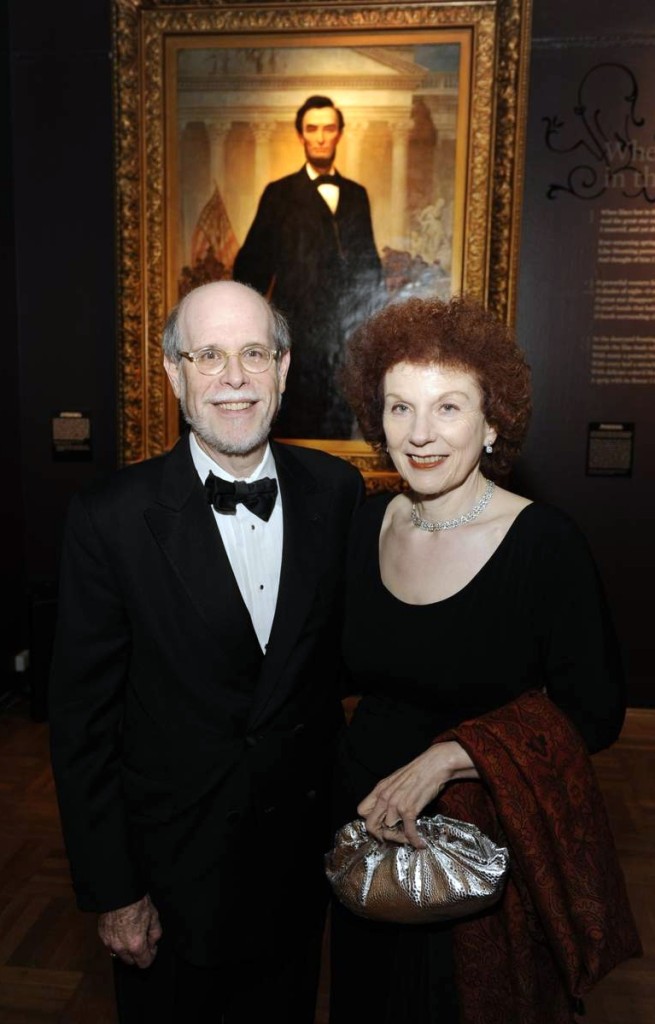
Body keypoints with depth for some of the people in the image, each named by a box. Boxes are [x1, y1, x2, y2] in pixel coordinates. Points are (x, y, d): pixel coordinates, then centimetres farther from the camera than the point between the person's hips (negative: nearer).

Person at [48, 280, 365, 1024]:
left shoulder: (336, 491, -8)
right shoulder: (111, 518, -17)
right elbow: (81, 721, -12)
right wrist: (111, 893, -8)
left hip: (301, 857, 3)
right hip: (173, 870, -2)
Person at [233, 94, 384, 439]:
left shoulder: (356, 194, 14)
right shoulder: (280, 193, 4)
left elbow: (368, 261, 16)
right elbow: (253, 262, 1)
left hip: (347, 334, 3)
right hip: (297, 332, -3)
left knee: (341, 425, 8)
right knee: (295, 427, 1)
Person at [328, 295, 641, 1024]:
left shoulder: (545, 542, -20)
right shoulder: (366, 524, -5)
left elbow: (596, 712, -18)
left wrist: (449, 756, -26)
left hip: (489, 846, -4)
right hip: (365, 825, 5)